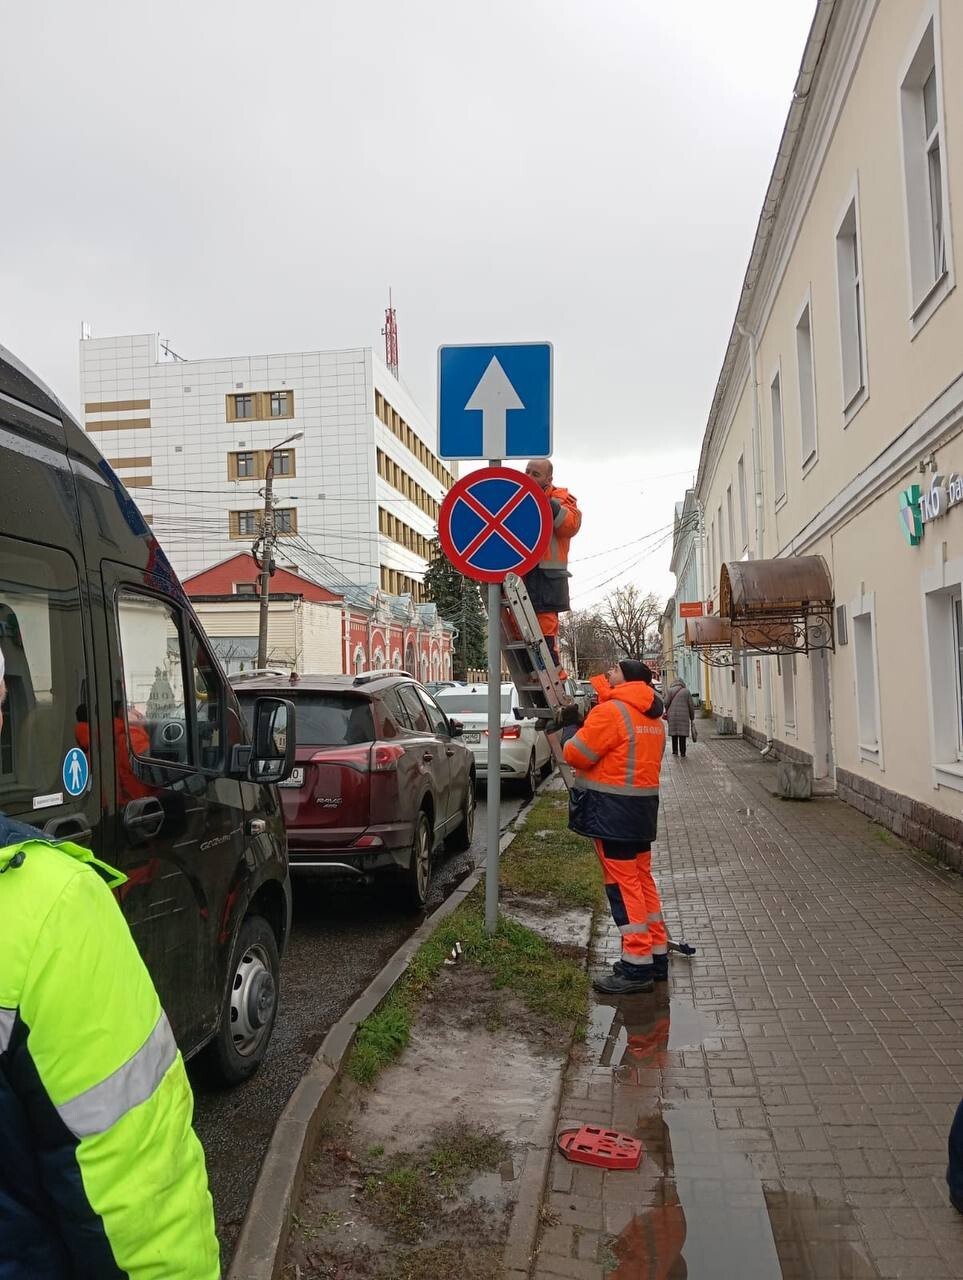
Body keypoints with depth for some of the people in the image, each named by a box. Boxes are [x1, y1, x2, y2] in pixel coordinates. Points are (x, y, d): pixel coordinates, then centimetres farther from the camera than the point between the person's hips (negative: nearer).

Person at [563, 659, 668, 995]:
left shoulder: (610, 712, -15)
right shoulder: (653, 717, 14)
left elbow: (577, 754, -15)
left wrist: (568, 743, 7)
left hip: (613, 810, -9)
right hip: (643, 806, 9)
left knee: (623, 882, -4)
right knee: (641, 879, 15)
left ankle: (637, 966, -1)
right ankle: (657, 956, 23)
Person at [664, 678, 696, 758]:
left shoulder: (670, 690, 6)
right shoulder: (686, 691, 8)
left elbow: (666, 703, -4)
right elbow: (691, 706, 5)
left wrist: (667, 712, 15)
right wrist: (692, 717, 13)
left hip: (672, 715, 1)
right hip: (684, 716, -1)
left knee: (674, 734, 11)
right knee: (682, 735, 1)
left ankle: (675, 751, 11)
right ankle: (682, 753, -2)